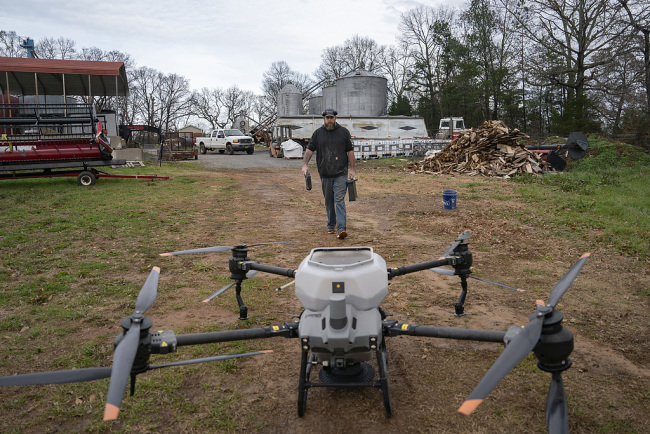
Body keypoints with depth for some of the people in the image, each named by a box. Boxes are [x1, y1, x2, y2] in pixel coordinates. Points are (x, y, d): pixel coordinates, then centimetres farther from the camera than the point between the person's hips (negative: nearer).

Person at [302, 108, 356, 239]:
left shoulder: (344, 132, 5)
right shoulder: (317, 133, 8)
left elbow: (350, 151, 6)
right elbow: (310, 149, 6)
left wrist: (352, 169, 1)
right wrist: (304, 164, -8)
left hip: (341, 173, -2)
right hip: (325, 174, 3)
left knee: (339, 200, -11)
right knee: (328, 202, 11)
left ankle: (341, 229, -16)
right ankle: (331, 226, 25)